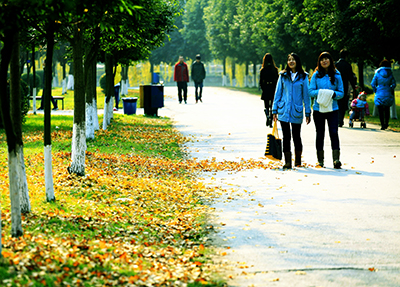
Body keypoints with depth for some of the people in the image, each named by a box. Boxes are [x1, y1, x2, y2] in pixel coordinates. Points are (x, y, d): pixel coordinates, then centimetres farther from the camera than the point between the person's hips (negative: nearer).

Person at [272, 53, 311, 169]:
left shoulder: (303, 77, 2)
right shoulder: (283, 76, 6)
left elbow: (306, 95, 3)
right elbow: (278, 93, 8)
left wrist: (308, 112, 2)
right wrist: (275, 110, 3)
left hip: (297, 111, -1)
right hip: (284, 111, 1)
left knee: (296, 136, 7)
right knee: (286, 137, -1)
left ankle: (298, 161, 23)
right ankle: (287, 162, 1)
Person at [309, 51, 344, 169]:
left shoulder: (336, 75, 3)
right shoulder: (316, 75, 3)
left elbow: (341, 93, 5)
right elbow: (311, 91, 0)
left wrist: (334, 94, -15)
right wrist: (320, 92, -17)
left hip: (332, 108, -1)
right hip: (318, 108, 1)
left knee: (334, 133, -12)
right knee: (320, 134, 8)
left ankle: (336, 159, -18)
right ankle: (320, 160, 16)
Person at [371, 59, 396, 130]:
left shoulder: (377, 73, -3)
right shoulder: (390, 73, 0)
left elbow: (372, 84, -3)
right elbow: (394, 84, 0)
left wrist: (376, 91, 10)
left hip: (379, 94, -2)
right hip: (388, 94, 2)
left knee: (380, 110, 2)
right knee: (387, 109, 17)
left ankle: (382, 125, -5)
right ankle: (386, 123, 19)